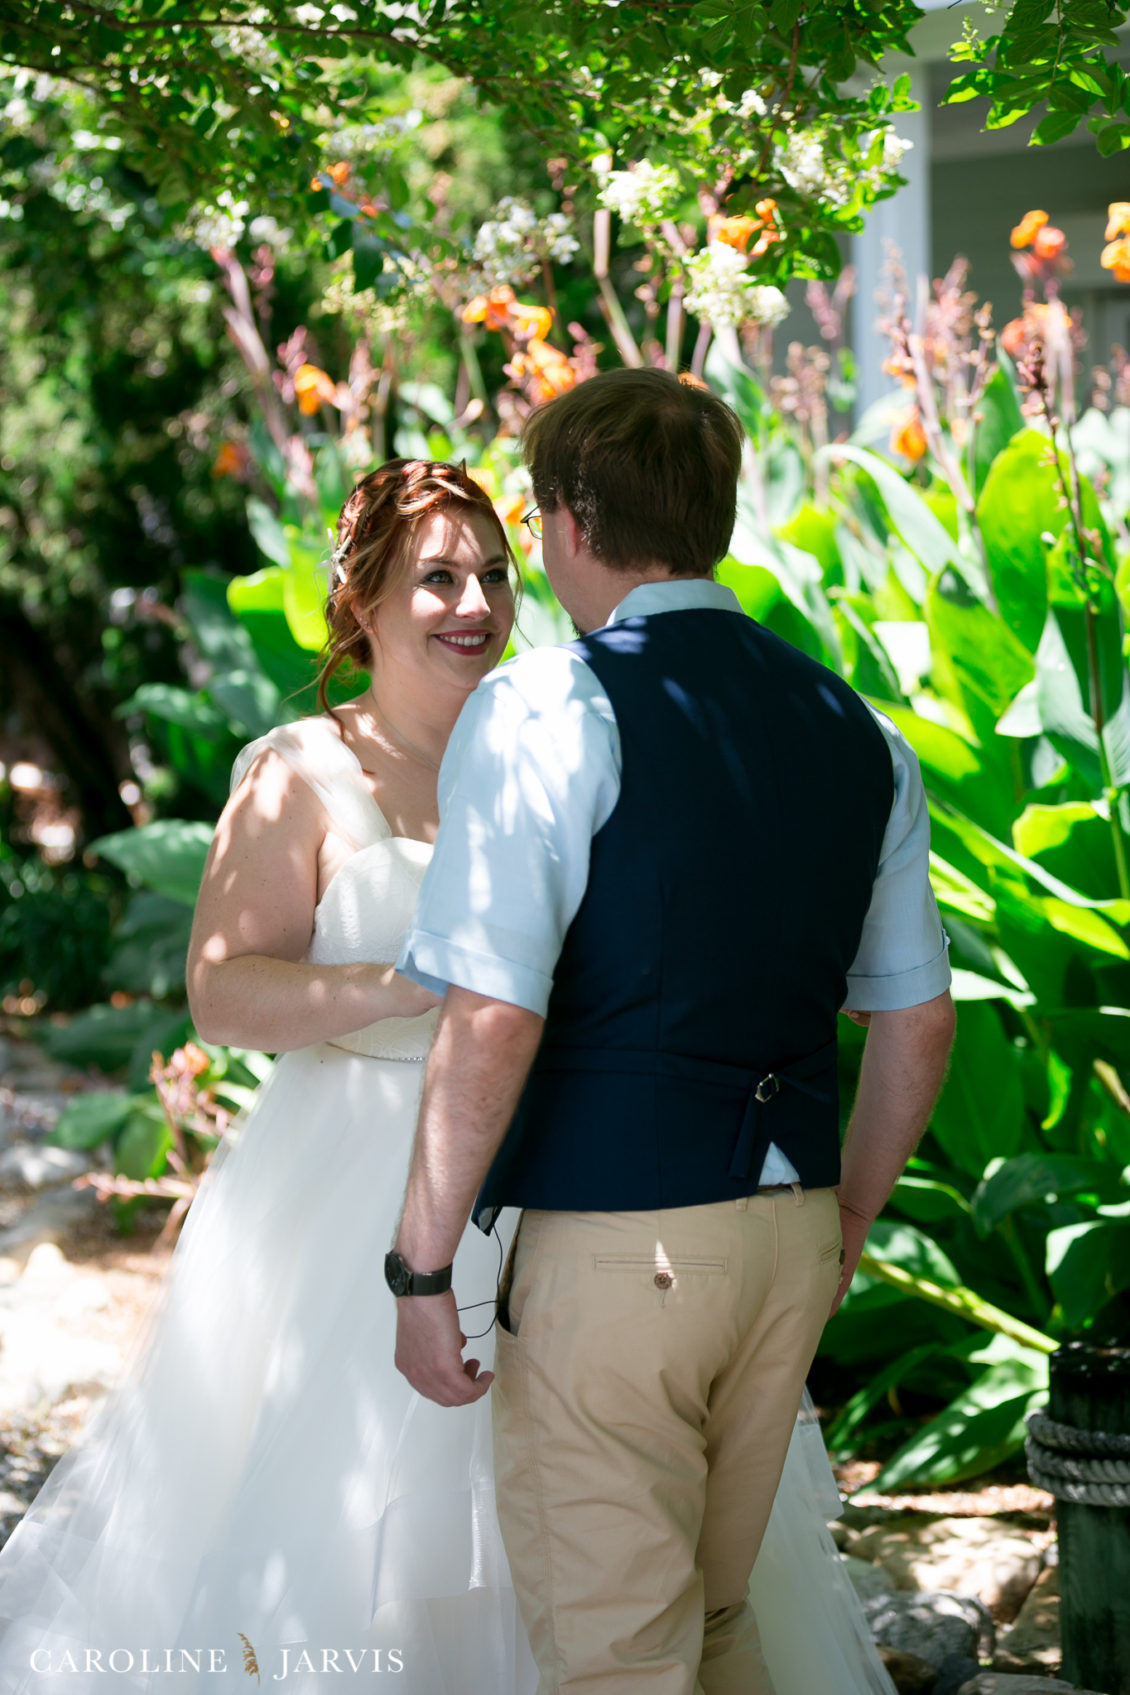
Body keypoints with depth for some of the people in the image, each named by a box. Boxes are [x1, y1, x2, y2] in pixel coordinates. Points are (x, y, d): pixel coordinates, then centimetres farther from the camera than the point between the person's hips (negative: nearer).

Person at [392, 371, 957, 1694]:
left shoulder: (543, 714, -11)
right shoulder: (856, 731, 10)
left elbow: (493, 1023, -18)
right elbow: (915, 1020, 15)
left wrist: (422, 1269, -12)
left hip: (612, 1242, -7)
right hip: (787, 1235, 7)